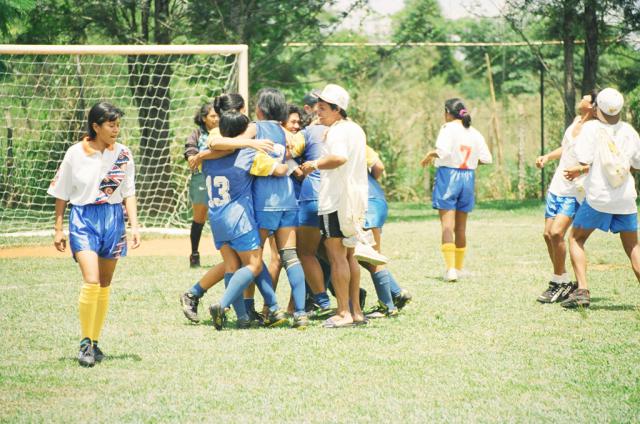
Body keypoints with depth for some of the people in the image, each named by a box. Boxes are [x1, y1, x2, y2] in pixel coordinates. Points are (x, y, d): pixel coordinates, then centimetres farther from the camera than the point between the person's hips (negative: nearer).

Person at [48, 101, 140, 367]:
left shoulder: (123, 154, 4)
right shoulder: (76, 154, -3)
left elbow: (128, 193, 8)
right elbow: (62, 194, 5)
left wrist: (134, 225, -1)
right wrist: (58, 228, 5)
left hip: (113, 218, 3)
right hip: (83, 218, -3)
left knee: (105, 285, 8)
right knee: (91, 281, -18)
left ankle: (94, 342, 19)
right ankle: (85, 342, -9)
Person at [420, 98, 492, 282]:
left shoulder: (448, 128, -8)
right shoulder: (474, 133, 8)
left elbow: (443, 150, -23)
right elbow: (486, 158, 3)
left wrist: (430, 155, -5)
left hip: (448, 175, -5)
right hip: (468, 177, 5)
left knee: (447, 225, -8)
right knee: (461, 226, 16)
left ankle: (451, 268, -20)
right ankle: (458, 268, 24)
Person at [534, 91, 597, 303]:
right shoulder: (576, 121, 6)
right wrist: (547, 157, 11)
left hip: (574, 193, -8)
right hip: (557, 188, 8)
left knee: (557, 233, -20)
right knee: (548, 234, 7)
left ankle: (558, 282, -6)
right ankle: (564, 283, 18)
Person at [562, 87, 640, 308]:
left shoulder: (591, 128, -6)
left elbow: (585, 163, -14)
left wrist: (577, 171, 6)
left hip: (598, 197, -3)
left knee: (576, 239, 13)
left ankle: (582, 290, -2)